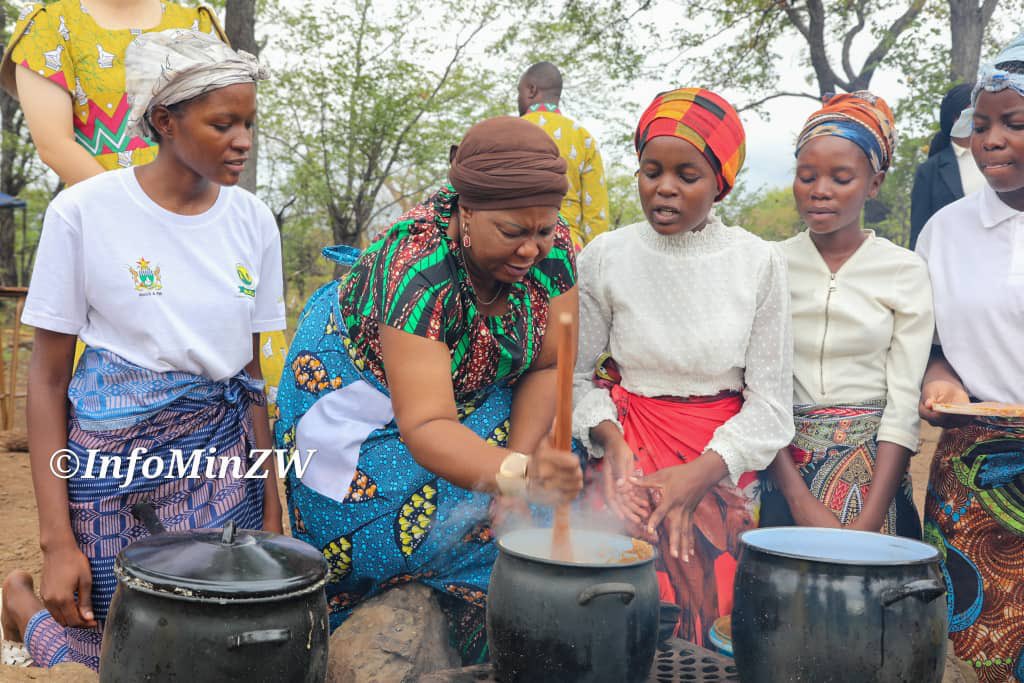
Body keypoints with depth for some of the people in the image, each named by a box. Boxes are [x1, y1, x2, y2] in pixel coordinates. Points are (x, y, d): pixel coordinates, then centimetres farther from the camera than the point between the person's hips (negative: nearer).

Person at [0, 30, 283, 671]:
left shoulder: (253, 219, 1)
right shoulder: (84, 211, -10)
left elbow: (251, 373, 7)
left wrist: (271, 509, 4)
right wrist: (57, 540, -10)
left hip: (223, 457, 4)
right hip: (114, 459, -4)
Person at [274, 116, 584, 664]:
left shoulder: (551, 246, -21)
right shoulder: (416, 271, -37)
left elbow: (548, 366, -12)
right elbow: (426, 427, -42)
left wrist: (520, 463, -25)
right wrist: (517, 475, -58)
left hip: (476, 392, 5)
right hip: (364, 393, -5)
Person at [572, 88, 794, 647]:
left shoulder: (759, 263, -4)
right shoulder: (604, 258, -3)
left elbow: (770, 401, -4)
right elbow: (578, 375, 2)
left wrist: (700, 473, -14)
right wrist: (609, 437, -15)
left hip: (723, 469, 0)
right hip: (630, 458, 0)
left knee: (715, 622, 6)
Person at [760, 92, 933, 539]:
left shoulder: (906, 272, -1)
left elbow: (904, 402, -6)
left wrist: (869, 521, -15)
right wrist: (801, 500, -13)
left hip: (874, 471, 0)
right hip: (783, 468, 1)